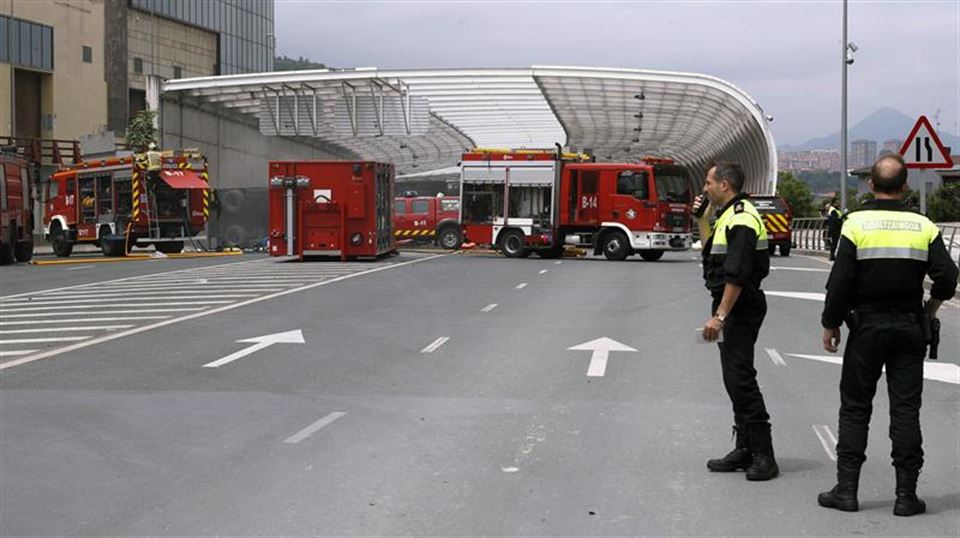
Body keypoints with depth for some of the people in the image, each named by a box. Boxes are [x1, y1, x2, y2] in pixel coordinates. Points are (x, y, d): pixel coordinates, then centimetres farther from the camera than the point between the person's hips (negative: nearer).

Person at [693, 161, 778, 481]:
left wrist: (719, 316, -26)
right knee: (735, 378, 13)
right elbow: (710, 252, 28)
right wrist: (702, 218, 18)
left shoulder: (741, 219, -17)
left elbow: (737, 275, -24)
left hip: (739, 308, -11)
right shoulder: (729, 216, 16)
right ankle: (745, 450, 18)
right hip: (731, 307, 11)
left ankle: (763, 456, -10)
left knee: (740, 378, -12)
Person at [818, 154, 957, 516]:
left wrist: (830, 325, 0)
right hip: (909, 326, 2)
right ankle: (906, 495, 4)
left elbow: (839, 282, -10)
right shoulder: (924, 227, -1)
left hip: (866, 326, -2)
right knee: (906, 410, 4)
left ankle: (846, 489, 5)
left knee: (855, 408, 6)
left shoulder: (856, 224, -7)